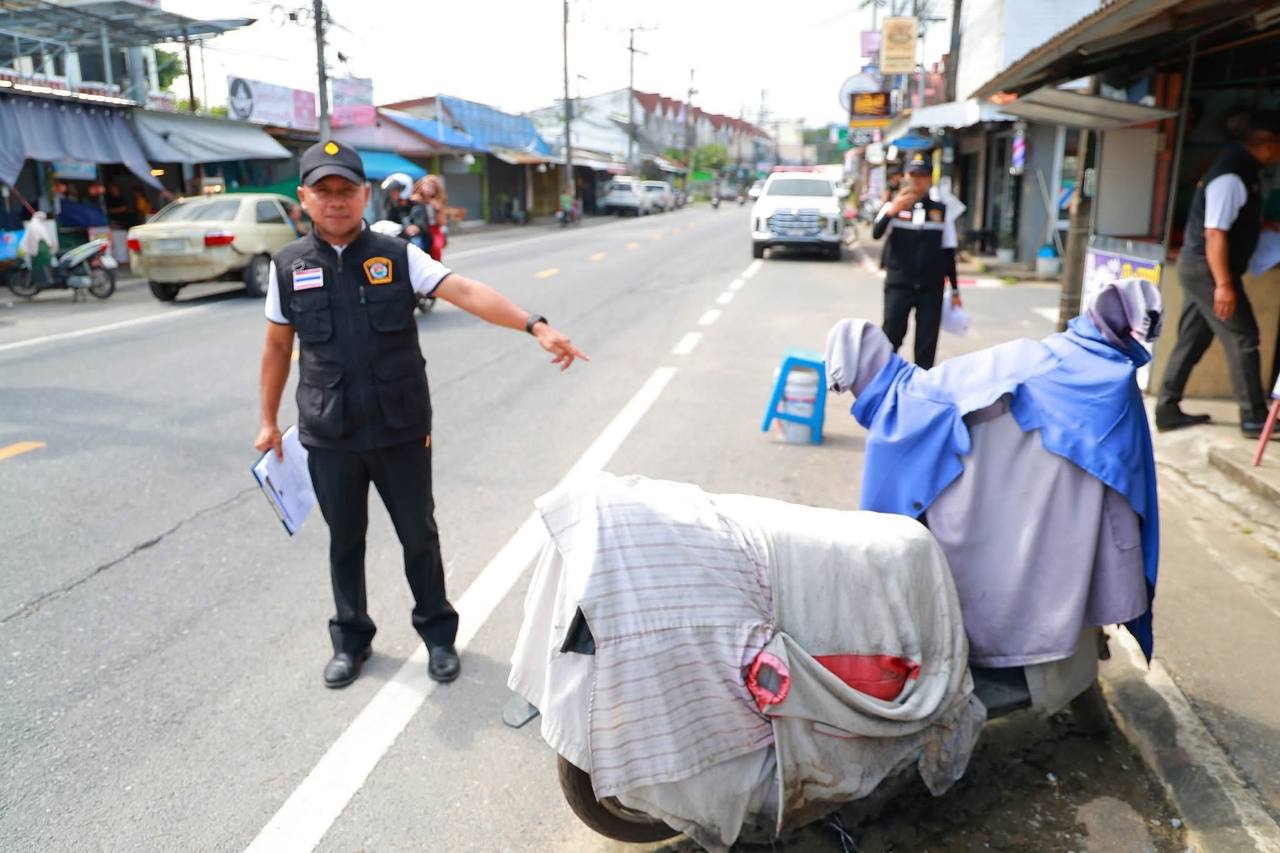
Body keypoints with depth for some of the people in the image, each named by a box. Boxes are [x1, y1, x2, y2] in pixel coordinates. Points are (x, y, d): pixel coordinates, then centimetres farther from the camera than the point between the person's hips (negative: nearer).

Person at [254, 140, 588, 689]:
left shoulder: (398, 257, -4)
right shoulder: (289, 266, 1)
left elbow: (468, 292, -17)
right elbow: (277, 346, 10)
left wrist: (535, 326, -30)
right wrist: (269, 421, 13)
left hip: (401, 432, -1)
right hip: (330, 438, 1)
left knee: (419, 536, 11)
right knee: (345, 540, 15)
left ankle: (437, 632, 31)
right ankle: (351, 639, 35)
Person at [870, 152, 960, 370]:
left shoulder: (942, 211, 6)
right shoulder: (893, 206, 2)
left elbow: (948, 253, 9)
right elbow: (876, 233, -16)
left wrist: (954, 290, 9)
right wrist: (893, 211, -34)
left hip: (931, 287, 1)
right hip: (898, 284, -1)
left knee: (927, 343, 3)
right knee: (891, 337, -1)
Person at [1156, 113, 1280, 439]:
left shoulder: (1241, 169, 10)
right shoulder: (1232, 177, -20)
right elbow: (1215, 233, -24)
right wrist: (1224, 284, -25)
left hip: (1199, 266, 10)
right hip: (1206, 268, -10)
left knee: (1192, 339, 12)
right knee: (1242, 339, -3)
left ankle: (1167, 409, 18)